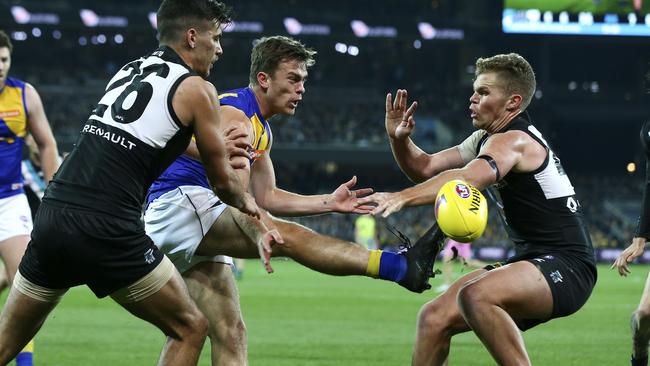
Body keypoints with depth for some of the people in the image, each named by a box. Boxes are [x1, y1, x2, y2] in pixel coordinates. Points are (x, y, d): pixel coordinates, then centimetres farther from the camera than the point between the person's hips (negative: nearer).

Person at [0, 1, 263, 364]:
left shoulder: (129, 71, 21)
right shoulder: (197, 89, 2)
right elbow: (223, 180, 10)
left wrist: (218, 146, 43)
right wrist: (247, 203, 31)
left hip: (52, 215, 7)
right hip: (107, 231, -7)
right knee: (191, 329, 8)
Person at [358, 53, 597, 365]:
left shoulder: (514, 141, -17)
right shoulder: (485, 139, 14)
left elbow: (467, 179, -37)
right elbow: (426, 168, 15)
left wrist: (403, 197, -50)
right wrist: (399, 139, -6)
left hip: (566, 267, -10)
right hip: (531, 258, 10)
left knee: (475, 295, -36)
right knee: (434, 318, 3)